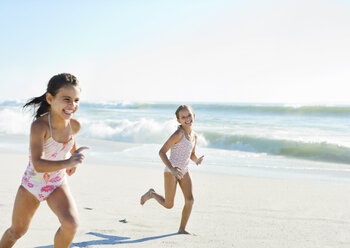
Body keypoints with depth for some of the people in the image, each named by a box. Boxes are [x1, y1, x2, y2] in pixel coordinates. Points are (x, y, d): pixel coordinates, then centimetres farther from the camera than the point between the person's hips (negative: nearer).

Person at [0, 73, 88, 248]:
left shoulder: (74, 125, -14)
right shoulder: (39, 126, -28)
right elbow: (38, 164, -38)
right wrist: (66, 162, -52)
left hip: (58, 185, 2)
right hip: (32, 183, -2)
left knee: (71, 224, -22)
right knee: (16, 231, 16)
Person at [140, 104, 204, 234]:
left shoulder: (194, 136, 5)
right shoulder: (178, 134, -18)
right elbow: (162, 152, -19)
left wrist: (197, 160, -4)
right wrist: (172, 168, -30)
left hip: (184, 171, 6)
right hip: (171, 171, -6)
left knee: (190, 200, -6)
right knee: (169, 205, 1)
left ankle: (182, 229, 8)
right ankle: (152, 194, 30)